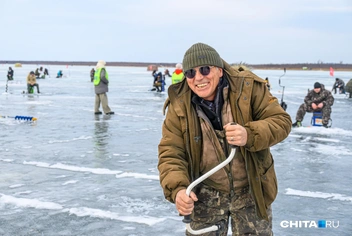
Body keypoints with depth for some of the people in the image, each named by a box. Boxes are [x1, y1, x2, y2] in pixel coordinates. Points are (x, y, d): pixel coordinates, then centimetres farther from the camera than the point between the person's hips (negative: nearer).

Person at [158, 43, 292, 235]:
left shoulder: (248, 87, -15)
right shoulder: (179, 106, -13)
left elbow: (281, 121, -14)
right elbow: (170, 153, -15)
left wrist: (250, 136, -35)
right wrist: (177, 189, -34)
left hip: (250, 189, 0)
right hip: (206, 194, 1)